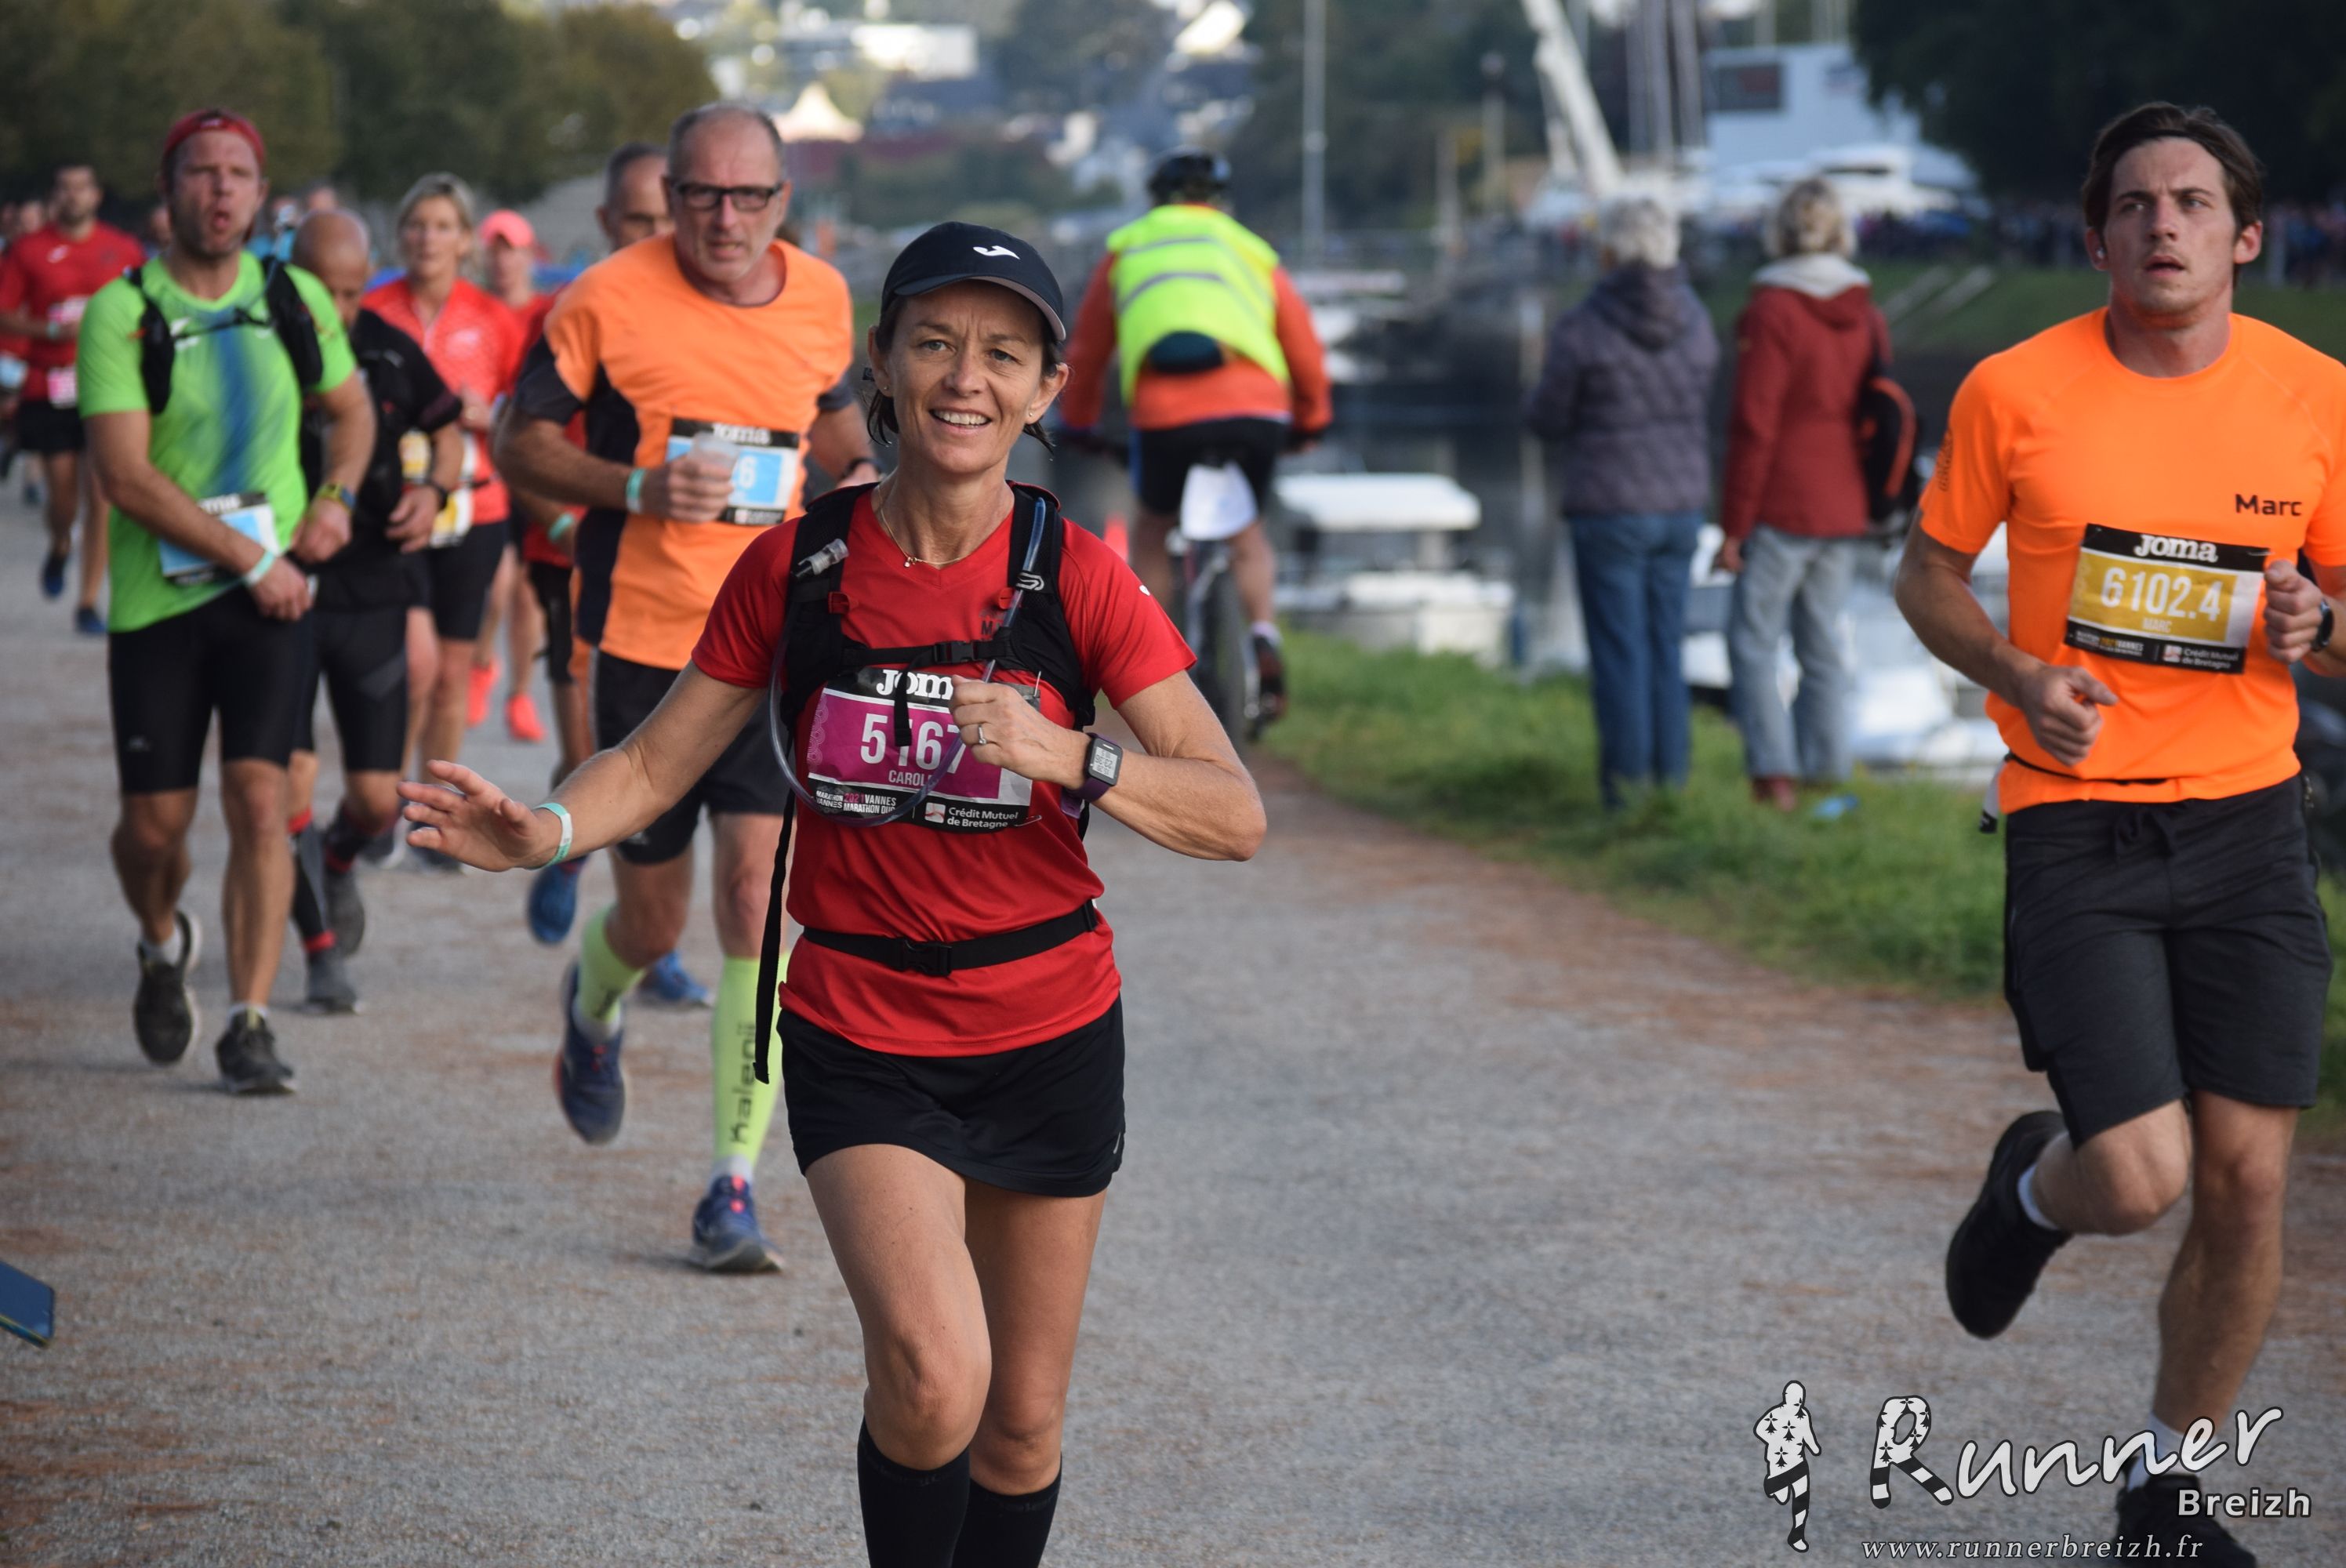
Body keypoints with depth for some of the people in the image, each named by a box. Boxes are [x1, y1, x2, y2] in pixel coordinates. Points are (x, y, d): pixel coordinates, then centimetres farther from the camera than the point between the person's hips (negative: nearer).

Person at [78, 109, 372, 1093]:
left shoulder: (294, 299, 5)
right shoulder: (120, 313, -8)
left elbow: (351, 405, 23)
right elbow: (126, 476, -15)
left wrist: (335, 497, 4)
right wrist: (249, 559, -15)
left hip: (272, 594, 2)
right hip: (156, 597, -1)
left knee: (258, 800, -12)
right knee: (154, 822, 4)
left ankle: (249, 1023, -7)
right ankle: (164, 946, 37)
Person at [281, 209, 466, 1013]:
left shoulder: (392, 351, 1)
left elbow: (448, 430, 18)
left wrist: (433, 489, -4)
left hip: (373, 593, 2)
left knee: (377, 798, 3)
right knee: (288, 781, -11)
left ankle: (339, 860, 40)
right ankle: (324, 952, 7)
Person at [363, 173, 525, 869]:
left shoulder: (491, 320, 2)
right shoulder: (371, 312, -1)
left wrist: (482, 415, -10)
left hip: (472, 511, 2)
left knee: (454, 669, 6)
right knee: (416, 657, -16)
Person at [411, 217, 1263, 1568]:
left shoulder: (1075, 578, -7)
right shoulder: (797, 567, -4)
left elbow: (1235, 818, -11)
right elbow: (660, 763, 3)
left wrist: (1063, 757, -28)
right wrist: (541, 832, -18)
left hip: (1049, 1035, 1)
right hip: (858, 1031, -1)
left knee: (1023, 1422, 11)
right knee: (931, 1377, -23)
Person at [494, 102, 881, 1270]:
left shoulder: (822, 300, 4)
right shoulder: (608, 300, -8)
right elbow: (520, 442, -3)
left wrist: (863, 471, 3)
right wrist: (639, 489, -19)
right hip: (644, 642, -2)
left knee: (759, 898, -12)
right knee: (652, 920, 8)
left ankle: (735, 1185, -7)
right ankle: (593, 1006, 47)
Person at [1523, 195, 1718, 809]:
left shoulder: (1581, 328, -14)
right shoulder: (1694, 320, 1)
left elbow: (1548, 419, -5)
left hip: (1610, 508, -5)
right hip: (1681, 503, 5)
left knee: (1619, 652, 2)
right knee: (1666, 648, 13)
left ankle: (1627, 783, 4)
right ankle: (1670, 778, 15)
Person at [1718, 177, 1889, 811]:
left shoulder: (1772, 313, -14)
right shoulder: (1867, 317, 4)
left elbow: (1754, 430, -15)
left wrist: (1733, 526, -10)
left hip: (1783, 511, -6)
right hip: (1846, 512, 6)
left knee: (1752, 643, 1)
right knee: (1823, 646, 12)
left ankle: (1774, 774, -8)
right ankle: (1827, 772, 12)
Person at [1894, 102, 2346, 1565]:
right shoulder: (2016, 390, -5)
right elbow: (1929, 575, 8)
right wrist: (2017, 672, -11)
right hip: (2075, 826, -2)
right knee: (2138, 1180, -14)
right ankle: (2032, 1185, 25)